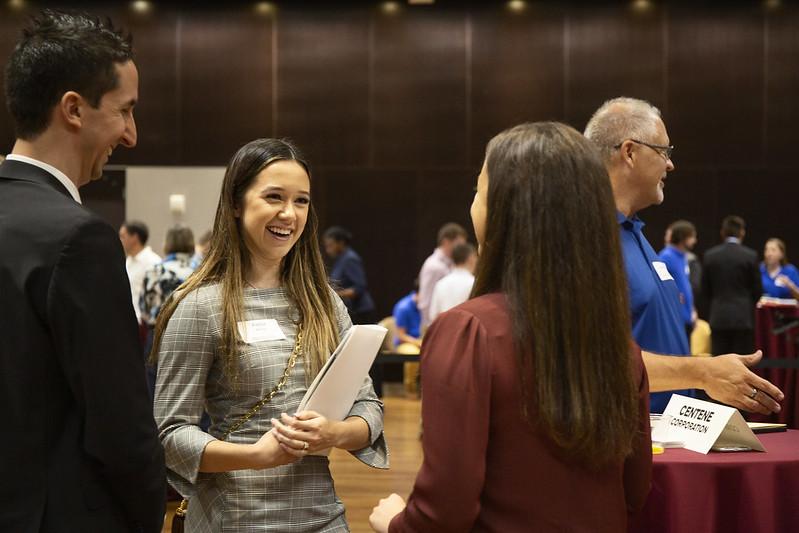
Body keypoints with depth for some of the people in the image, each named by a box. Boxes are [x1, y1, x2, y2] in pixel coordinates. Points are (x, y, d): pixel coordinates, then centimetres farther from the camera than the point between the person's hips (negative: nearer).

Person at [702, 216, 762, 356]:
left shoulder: (710, 255, 0)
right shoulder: (750, 255, -6)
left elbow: (705, 289, 5)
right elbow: (757, 289, 0)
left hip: (718, 317, 2)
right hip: (743, 317, -2)